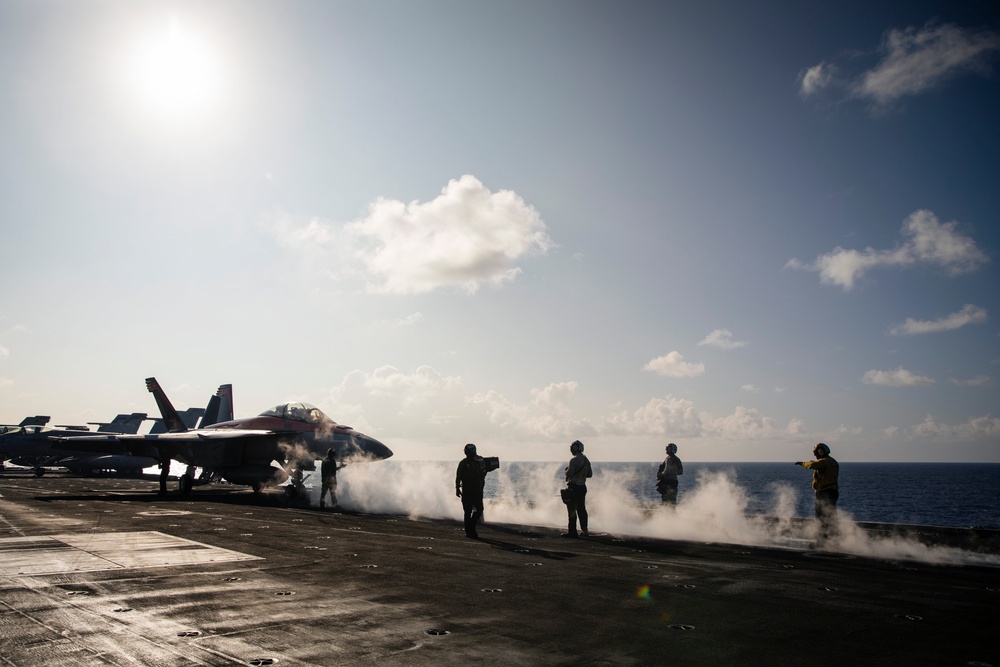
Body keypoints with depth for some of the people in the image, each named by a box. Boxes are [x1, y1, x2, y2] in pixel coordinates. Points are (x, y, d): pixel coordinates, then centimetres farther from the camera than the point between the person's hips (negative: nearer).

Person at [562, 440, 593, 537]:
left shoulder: (574, 460, -15)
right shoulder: (586, 460, 10)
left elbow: (569, 473, -20)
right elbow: (590, 474, 15)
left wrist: (567, 470, 0)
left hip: (574, 487, -7)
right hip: (583, 487, 8)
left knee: (572, 509, -3)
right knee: (582, 509, 14)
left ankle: (572, 531, -3)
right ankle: (584, 530, 17)